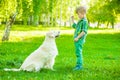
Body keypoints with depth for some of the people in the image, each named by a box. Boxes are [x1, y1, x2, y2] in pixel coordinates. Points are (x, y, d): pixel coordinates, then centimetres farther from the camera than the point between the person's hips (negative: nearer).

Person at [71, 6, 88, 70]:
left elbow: (84, 31, -20)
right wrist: (72, 20, 23)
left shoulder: (84, 21, -14)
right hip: (77, 39, 10)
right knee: (78, 52, 14)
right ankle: (79, 65, 21)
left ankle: (79, 65, -7)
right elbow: (75, 26, 32)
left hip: (80, 39, -10)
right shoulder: (80, 21, 16)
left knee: (78, 52, -10)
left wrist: (78, 37, -22)